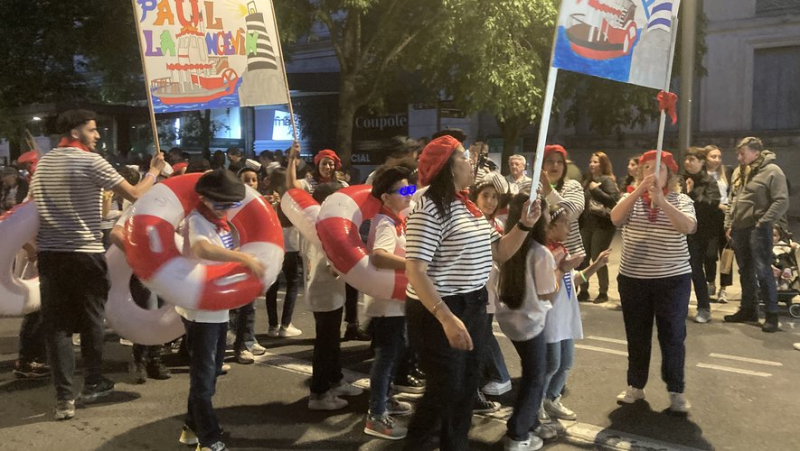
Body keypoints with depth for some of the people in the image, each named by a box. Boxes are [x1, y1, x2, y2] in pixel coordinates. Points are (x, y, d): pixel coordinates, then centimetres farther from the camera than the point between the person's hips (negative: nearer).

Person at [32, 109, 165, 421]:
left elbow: (37, 207, 18)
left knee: (56, 324, 5)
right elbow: (135, 195, -8)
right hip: (85, 253, -5)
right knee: (91, 319, 12)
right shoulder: (91, 161, -8)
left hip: (49, 253, 5)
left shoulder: (42, 163, 12)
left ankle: (64, 397, 3)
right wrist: (154, 171, 9)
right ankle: (93, 382, 25)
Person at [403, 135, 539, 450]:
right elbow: (415, 272, -25)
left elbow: (499, 253, 15)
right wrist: (447, 318, -32)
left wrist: (524, 224, 0)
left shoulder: (469, 207, 11)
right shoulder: (430, 208, -18)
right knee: (444, 392, 3)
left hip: (473, 308, 9)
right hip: (439, 312, -9)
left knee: (467, 389, 18)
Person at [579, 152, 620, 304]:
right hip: (587, 224, 7)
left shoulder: (607, 180, -8)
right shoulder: (588, 180, 14)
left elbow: (613, 200, -21)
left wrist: (595, 189, -20)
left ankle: (603, 293, 7)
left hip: (603, 225, -7)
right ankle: (584, 290, 17)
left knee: (597, 258, -5)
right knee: (583, 258, 6)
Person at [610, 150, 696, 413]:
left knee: (672, 336, 4)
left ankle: (676, 391, 17)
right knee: (636, 336, 11)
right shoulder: (631, 199, 5)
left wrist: (661, 200, -31)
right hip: (633, 279, 2)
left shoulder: (681, 200, 0)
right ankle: (635, 386, 25)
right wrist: (640, 190, -28)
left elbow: (688, 227, -20)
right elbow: (615, 219, -17)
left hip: (673, 279, -2)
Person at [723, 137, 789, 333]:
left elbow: (782, 201, -14)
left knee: (762, 271, -7)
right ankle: (748, 309, 24)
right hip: (739, 229, 7)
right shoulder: (739, 172, 13)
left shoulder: (771, 171, -9)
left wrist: (763, 223, -16)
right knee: (745, 271, 13)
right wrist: (728, 224, 13)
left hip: (758, 229, -7)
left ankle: (772, 314, 1)